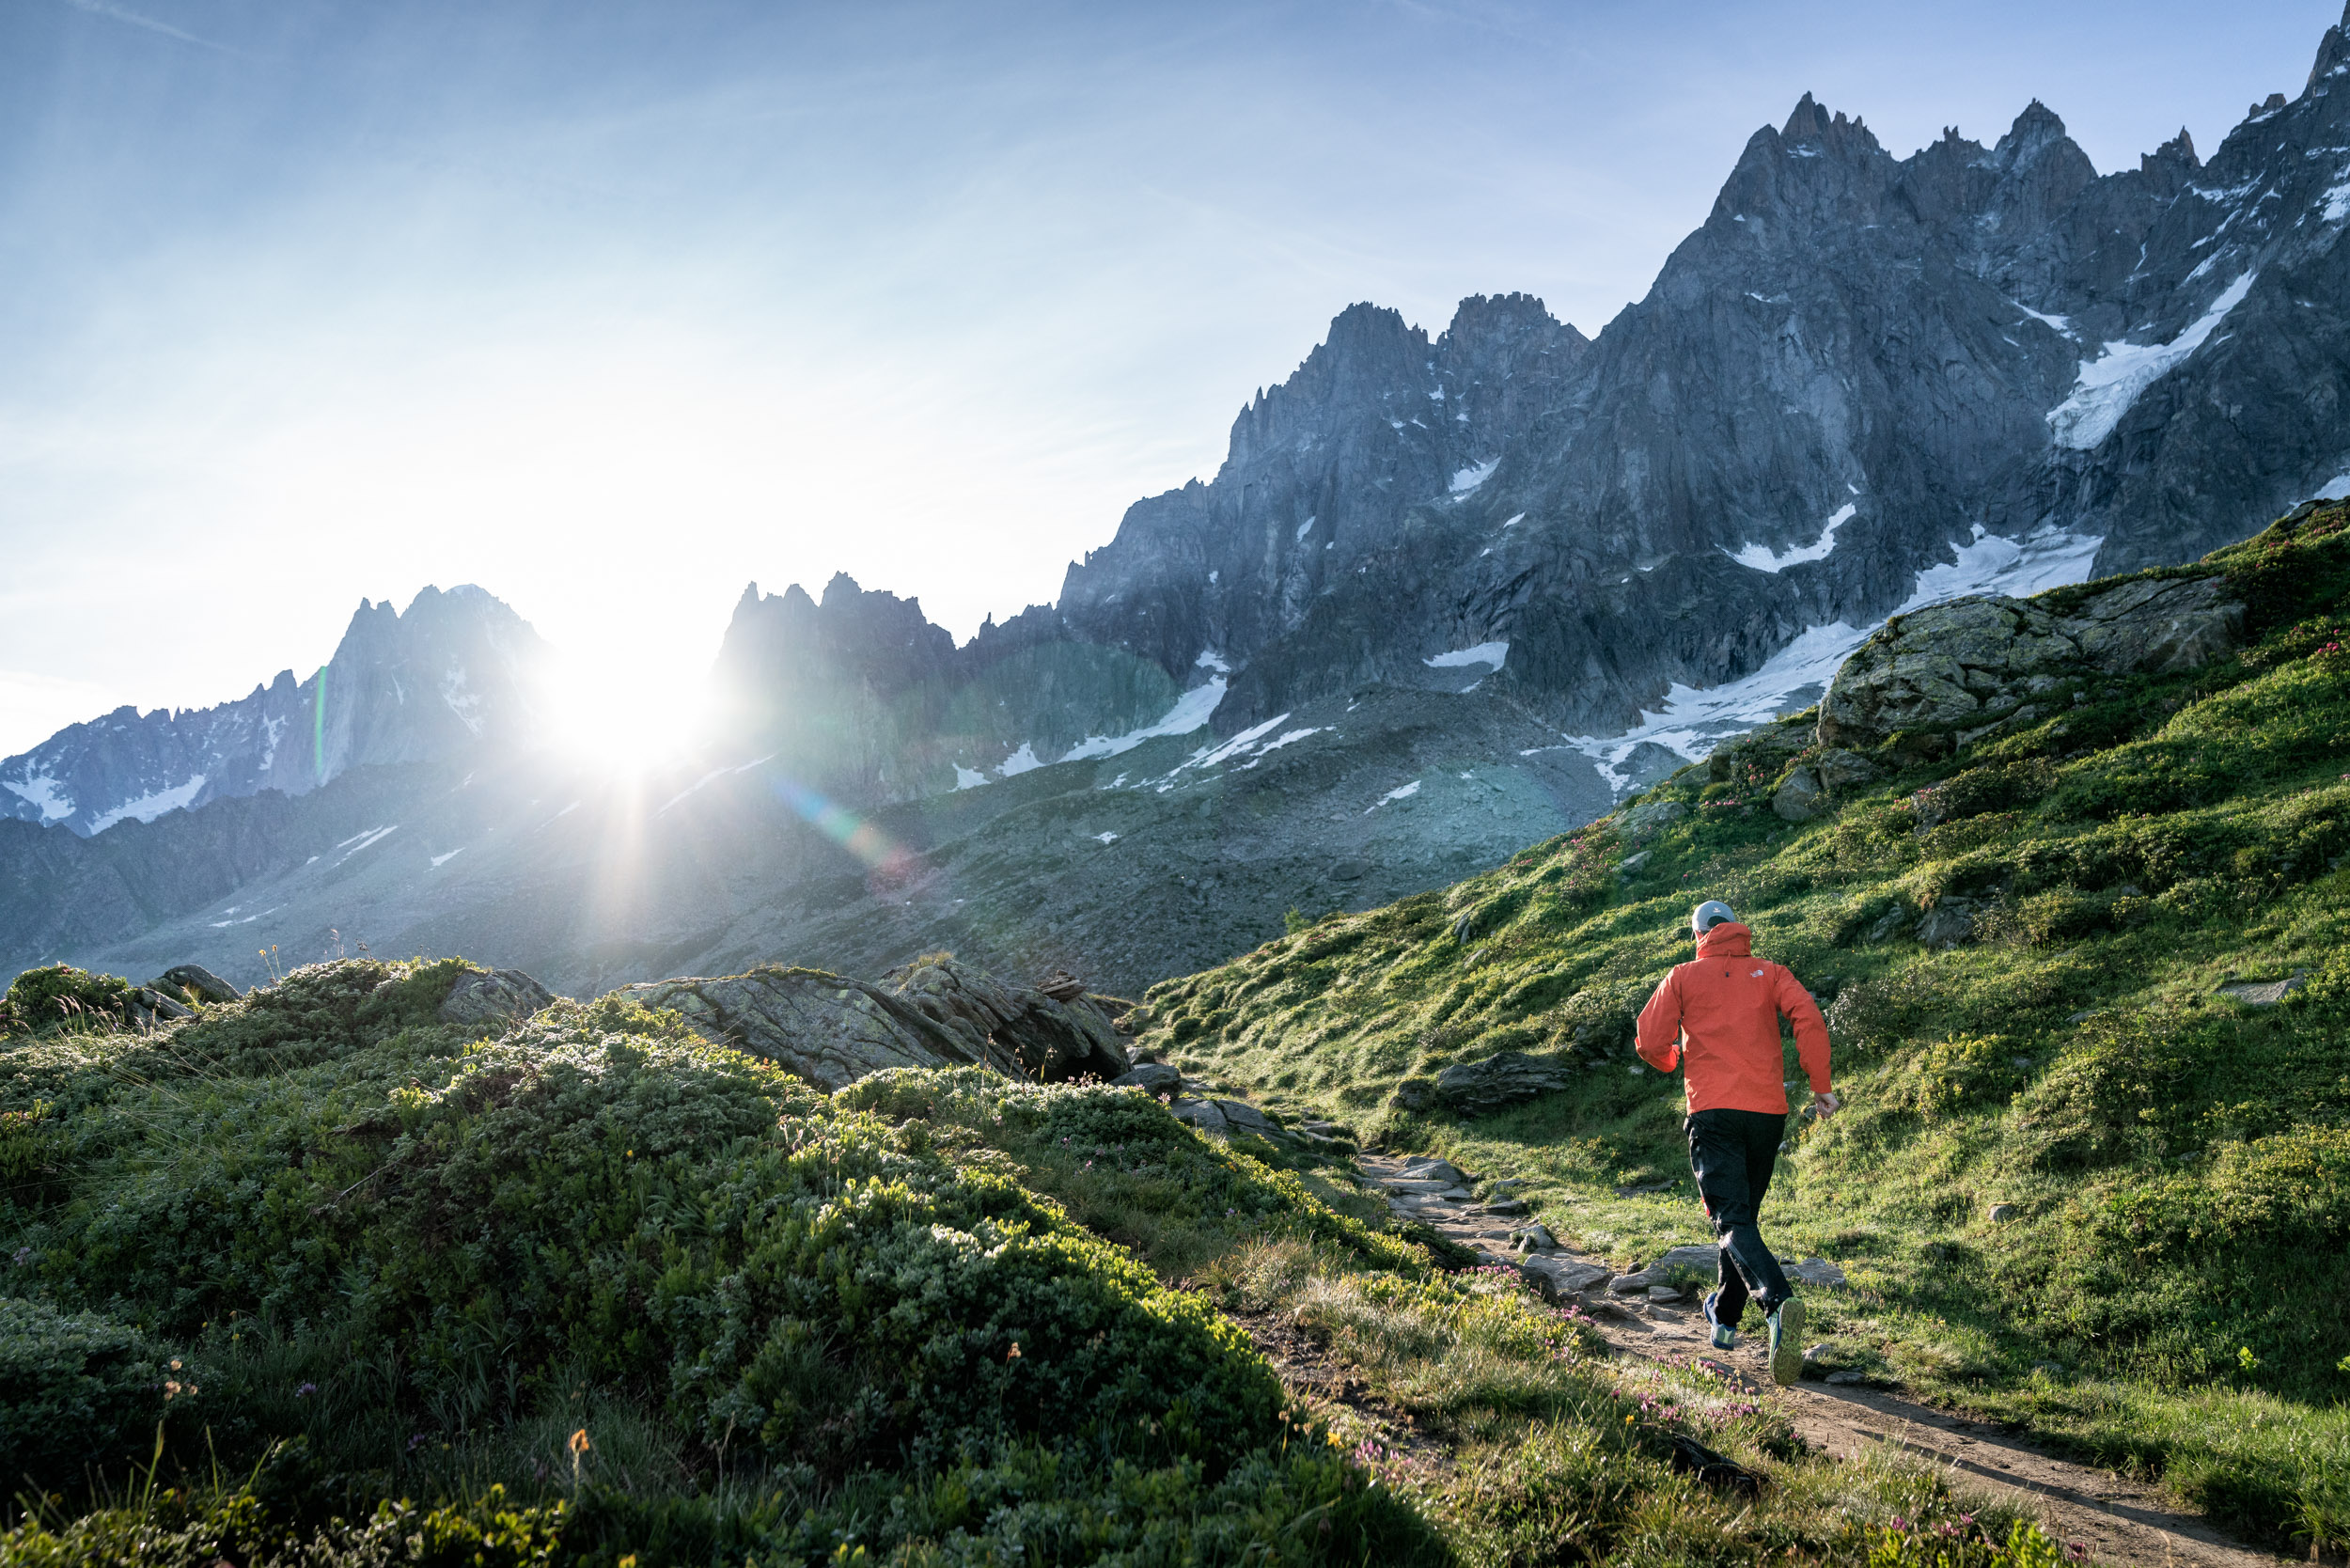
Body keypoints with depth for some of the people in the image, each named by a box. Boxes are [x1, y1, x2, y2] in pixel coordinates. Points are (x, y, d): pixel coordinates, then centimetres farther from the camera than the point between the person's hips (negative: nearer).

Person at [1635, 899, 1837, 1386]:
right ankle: (1725, 1317, 28)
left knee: (1733, 1222, -12)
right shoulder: (1769, 972, 13)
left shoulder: (1683, 977, 9)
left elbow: (1650, 1044, 3)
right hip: (1768, 1113, 3)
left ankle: (1778, 1301, -38)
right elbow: (1809, 1019, -4)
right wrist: (1820, 1086, -1)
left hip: (1712, 1113, -3)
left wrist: (1675, 1058, 25)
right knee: (1745, 1213, 19)